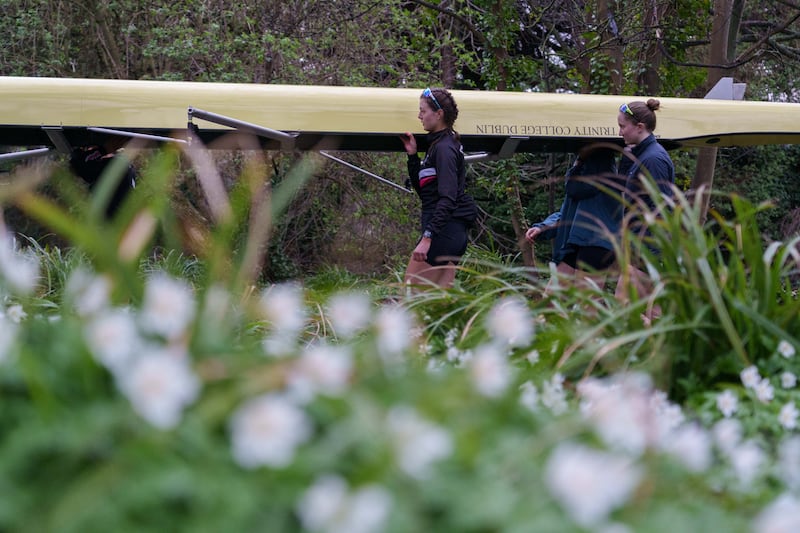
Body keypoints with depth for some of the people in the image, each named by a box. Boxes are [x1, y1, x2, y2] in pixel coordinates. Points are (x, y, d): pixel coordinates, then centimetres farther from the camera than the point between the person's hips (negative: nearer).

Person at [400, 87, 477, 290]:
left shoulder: (444, 148, -13)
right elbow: (422, 189, 21)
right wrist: (412, 155, 13)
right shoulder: (438, 145, 17)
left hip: (443, 232, -10)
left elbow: (447, 198, -21)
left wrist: (427, 237, -27)